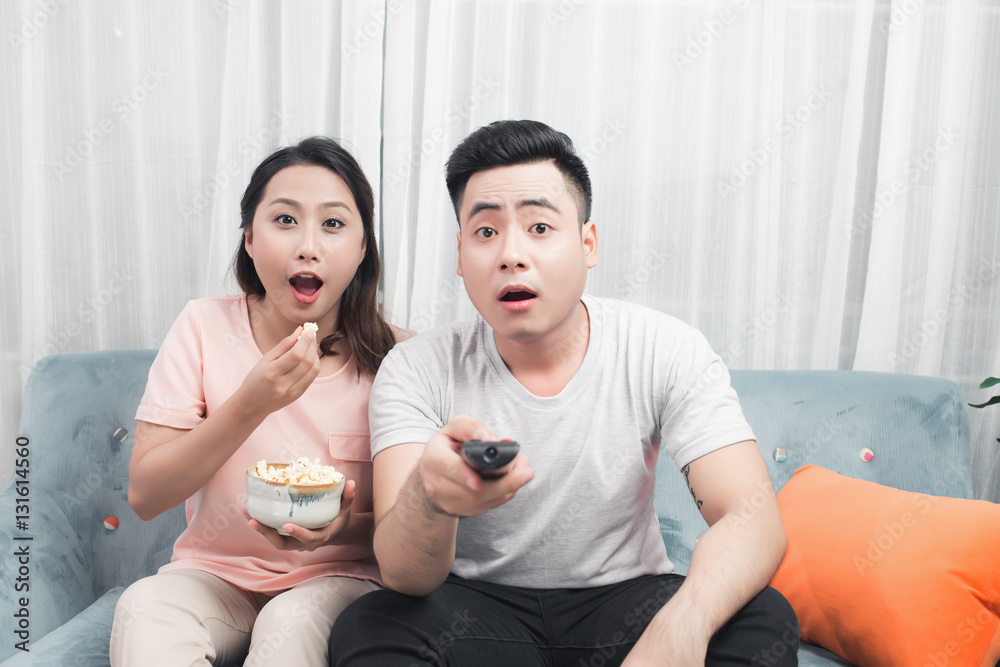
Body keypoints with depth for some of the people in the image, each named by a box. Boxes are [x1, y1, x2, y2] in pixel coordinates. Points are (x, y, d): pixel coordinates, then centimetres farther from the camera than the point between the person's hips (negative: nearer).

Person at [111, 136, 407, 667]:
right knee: (144, 607, -29)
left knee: (293, 622, -33)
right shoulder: (205, 327, -6)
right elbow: (144, 495, -10)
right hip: (215, 573, 2)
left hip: (337, 577, -1)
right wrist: (250, 407, -24)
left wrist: (349, 528, -25)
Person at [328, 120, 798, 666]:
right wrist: (429, 494, -47)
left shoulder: (665, 353, -10)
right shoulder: (416, 371, -12)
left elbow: (753, 518, -19)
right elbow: (404, 576, -21)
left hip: (622, 599, 1)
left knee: (765, 619, -25)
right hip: (477, 609, 0)